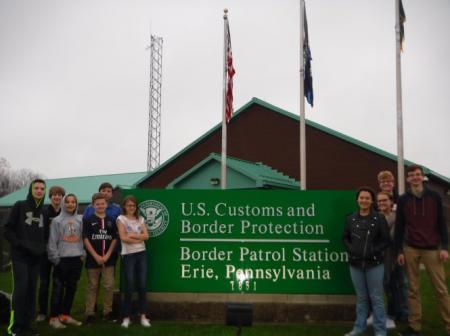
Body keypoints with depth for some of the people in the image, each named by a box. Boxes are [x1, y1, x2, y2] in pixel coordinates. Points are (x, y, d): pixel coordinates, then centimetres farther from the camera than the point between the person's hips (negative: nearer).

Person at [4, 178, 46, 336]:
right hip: (20, 256, -5)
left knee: (31, 291, 7)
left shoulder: (44, 211, 11)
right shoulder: (19, 206, -3)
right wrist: (20, 244, -15)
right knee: (20, 289, -11)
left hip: (35, 258, 5)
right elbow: (8, 230, -6)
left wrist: (42, 246, 3)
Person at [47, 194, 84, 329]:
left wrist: (82, 254, 3)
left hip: (76, 259, 4)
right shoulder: (57, 220, -3)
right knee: (58, 289, -2)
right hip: (62, 259, -4)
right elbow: (52, 242, -5)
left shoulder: (79, 221, 9)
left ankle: (65, 315, 21)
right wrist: (55, 258, -9)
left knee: (71, 288, 11)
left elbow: (82, 238, 11)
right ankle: (54, 318, 5)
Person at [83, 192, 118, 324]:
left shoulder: (111, 221, 7)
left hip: (108, 259, 2)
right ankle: (90, 313, 12)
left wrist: (107, 255, -6)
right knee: (92, 287, 6)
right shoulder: (88, 220, 0)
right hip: (92, 259, -2)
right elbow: (85, 239, -5)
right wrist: (96, 256, -11)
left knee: (109, 286, 2)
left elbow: (114, 239, 6)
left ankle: (108, 311, 14)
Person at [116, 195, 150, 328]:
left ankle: (143, 316, 11)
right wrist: (139, 238, -7)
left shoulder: (140, 219, 11)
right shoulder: (121, 219, -1)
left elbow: (146, 236, -1)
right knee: (129, 287, -1)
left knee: (142, 286, 4)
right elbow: (123, 238, -12)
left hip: (141, 254, 4)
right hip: (128, 255, -4)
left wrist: (132, 235, -12)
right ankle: (126, 317, 10)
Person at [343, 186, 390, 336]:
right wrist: (350, 249, -3)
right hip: (355, 263, 3)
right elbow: (345, 238, 13)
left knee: (376, 297, 1)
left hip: (374, 263, -3)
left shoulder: (379, 218, -3)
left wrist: (375, 251, -13)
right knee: (361, 297, 14)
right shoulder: (350, 219, 6)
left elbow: (386, 240, -2)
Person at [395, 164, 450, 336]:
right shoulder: (403, 200, 4)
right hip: (410, 250, 1)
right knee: (413, 289, 5)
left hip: (432, 249, -1)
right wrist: (399, 251, 1)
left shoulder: (434, 197, 2)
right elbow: (399, 227, 5)